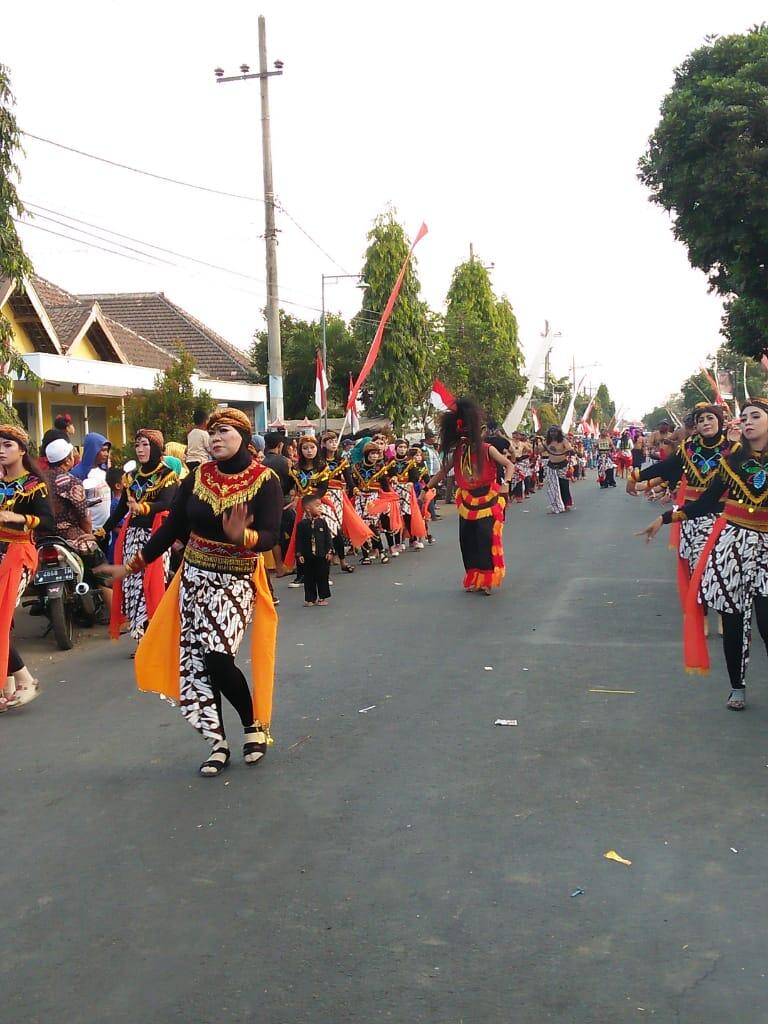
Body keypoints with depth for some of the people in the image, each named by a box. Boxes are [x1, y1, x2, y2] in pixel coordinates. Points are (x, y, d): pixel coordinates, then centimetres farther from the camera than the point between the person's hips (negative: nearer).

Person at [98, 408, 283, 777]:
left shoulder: (265, 481, -11)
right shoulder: (197, 477, -1)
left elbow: (270, 537, -18)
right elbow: (172, 528, 4)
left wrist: (242, 537, -40)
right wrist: (132, 566, 5)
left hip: (237, 581, -4)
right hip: (195, 578, 4)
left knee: (217, 658, -16)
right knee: (195, 660, 2)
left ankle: (255, 724, 9)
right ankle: (218, 743, 14)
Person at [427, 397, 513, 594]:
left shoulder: (487, 450, -11)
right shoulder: (456, 453, 0)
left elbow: (509, 465, -10)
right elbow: (442, 472, 9)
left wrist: (505, 483, -25)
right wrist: (426, 488, 5)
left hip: (488, 500, -4)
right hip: (467, 502, 4)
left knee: (486, 539, -9)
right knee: (467, 541, 6)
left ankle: (486, 580, 2)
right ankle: (473, 579, 20)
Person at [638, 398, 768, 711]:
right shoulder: (733, 457, 7)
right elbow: (707, 502, 9)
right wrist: (665, 518, 6)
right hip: (731, 542, 2)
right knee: (733, 619, 5)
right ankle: (737, 687, 20)